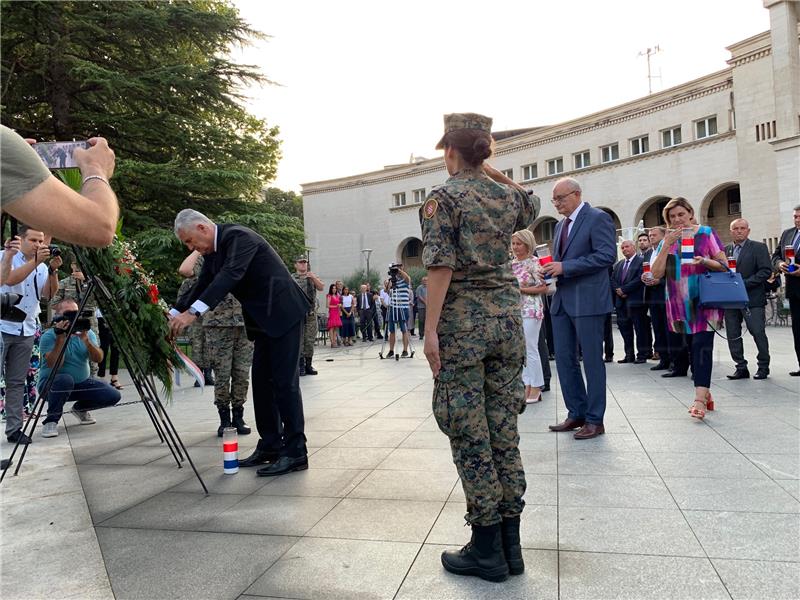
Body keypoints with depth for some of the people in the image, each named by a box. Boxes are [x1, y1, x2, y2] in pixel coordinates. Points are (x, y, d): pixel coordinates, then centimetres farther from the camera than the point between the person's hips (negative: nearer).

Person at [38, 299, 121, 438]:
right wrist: (60, 339, -31)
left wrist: (86, 340, -30)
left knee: (113, 395, -14)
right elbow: (54, 366, -26)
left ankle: (80, 408, 16)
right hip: (52, 384, -4)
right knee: (65, 379, -38)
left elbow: (98, 359, -15)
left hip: (81, 383, 4)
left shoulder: (87, 333, -1)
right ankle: (51, 420, -13)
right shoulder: (49, 336, -13)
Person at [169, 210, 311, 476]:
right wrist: (174, 314, 2)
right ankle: (270, 446, 18)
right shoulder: (212, 252, 10)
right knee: (261, 381, 9)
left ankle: (295, 452, -3)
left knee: (284, 381, -9)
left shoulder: (238, 236, -18)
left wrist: (193, 312, -38)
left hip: (283, 313, -9)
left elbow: (231, 275, -32)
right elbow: (201, 286, 14)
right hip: (264, 319, 10)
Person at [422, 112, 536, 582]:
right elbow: (529, 213, 35)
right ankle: (510, 543, 19)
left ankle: (488, 547, 10)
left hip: (463, 319, -5)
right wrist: (493, 171, 28)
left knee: (470, 435, 2)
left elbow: (441, 266, -15)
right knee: (504, 431, 10)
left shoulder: (443, 197, -5)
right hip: (507, 315, 6)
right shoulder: (508, 193, 10)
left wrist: (431, 329, -13)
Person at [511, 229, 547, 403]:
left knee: (530, 349, -3)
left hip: (530, 310, -7)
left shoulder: (534, 262, -9)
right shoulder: (512, 263, 11)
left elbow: (544, 288, -13)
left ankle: (536, 388, 8)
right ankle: (527, 386, 18)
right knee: (521, 350, 10)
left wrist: (521, 289, -17)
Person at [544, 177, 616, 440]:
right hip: (562, 300, 8)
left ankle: (594, 420, 10)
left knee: (592, 360, 0)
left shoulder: (598, 218, -6)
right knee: (564, 359, 9)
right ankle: (576, 414, 21)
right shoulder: (560, 225, 19)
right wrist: (552, 268, 2)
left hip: (588, 300, -8)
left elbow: (607, 256, -17)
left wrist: (565, 267, -19)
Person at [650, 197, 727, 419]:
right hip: (680, 304, 4)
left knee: (701, 346, -14)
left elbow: (724, 265, 1)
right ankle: (705, 393, 21)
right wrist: (666, 245, -10)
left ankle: (700, 400, -18)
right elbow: (656, 273, -2)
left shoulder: (706, 233, 1)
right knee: (692, 347, 9)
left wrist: (705, 261, -20)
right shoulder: (667, 241, 9)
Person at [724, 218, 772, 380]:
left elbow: (766, 271, -9)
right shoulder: (725, 250, 13)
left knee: (758, 333, -2)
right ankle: (741, 368, 15)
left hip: (752, 299, -4)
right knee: (733, 335, 6)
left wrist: (745, 283, -17)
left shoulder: (759, 248, 0)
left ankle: (763, 367, 13)